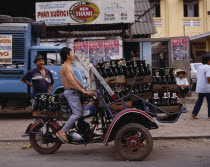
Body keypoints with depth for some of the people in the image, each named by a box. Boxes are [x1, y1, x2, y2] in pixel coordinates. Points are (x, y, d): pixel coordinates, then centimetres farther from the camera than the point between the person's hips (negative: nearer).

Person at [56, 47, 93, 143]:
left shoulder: (67, 66, 22)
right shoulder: (66, 67, -11)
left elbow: (75, 80, 21)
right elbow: (71, 81, -21)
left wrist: (85, 90, 17)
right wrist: (83, 91, -24)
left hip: (73, 92, 11)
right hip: (71, 92, -11)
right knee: (78, 113, -19)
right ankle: (62, 131, -20)